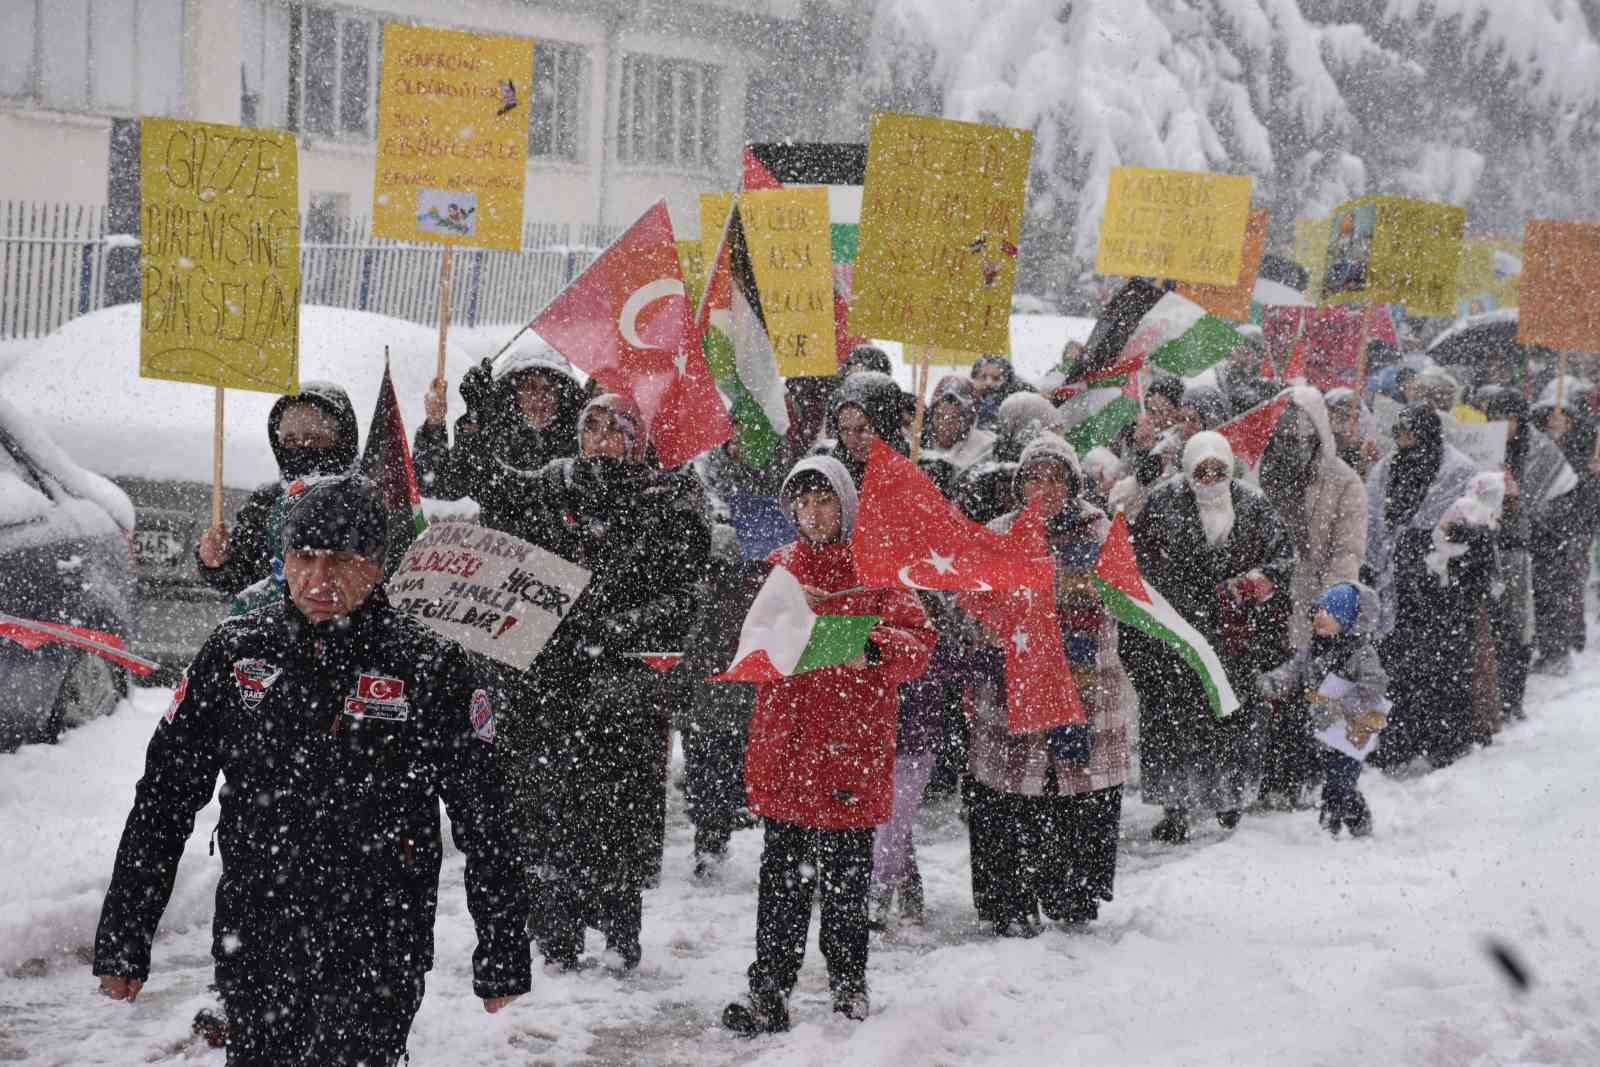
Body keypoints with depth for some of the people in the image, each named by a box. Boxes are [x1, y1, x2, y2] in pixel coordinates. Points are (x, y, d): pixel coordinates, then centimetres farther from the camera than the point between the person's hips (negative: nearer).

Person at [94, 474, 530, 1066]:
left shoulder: (432, 669, -5)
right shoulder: (233, 654, 2)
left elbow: (485, 827, 0)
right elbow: (162, 801, 8)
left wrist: (503, 961, 2)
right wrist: (122, 940, 7)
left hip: (377, 955, -3)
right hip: (253, 951, 3)